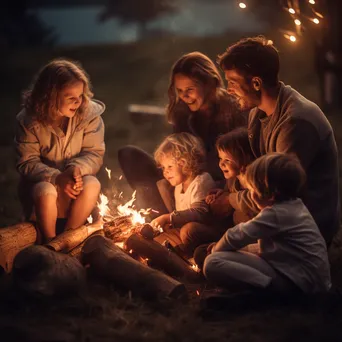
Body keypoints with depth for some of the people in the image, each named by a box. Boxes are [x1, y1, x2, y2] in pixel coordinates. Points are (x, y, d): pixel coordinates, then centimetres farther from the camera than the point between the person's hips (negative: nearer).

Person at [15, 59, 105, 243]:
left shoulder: (89, 113, -13)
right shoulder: (29, 121, -17)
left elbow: (95, 154, -10)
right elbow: (26, 163, -15)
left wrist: (78, 168, -32)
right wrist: (56, 177, -31)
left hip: (75, 181, 2)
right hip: (41, 182, -2)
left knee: (92, 184, -31)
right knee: (46, 191, -36)